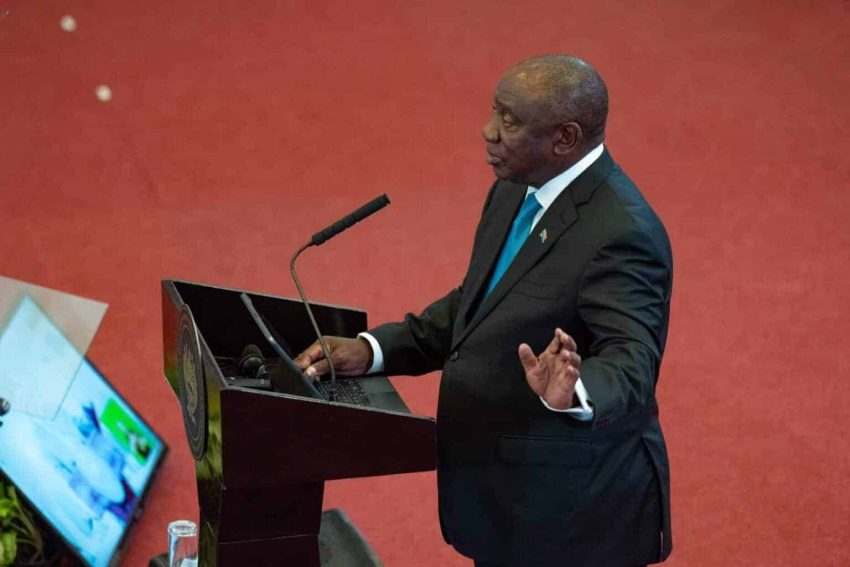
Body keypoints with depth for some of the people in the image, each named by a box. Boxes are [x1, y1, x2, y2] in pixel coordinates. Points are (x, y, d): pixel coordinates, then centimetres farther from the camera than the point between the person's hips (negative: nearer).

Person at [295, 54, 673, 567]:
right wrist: (373, 349, 1)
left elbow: (631, 359, -32)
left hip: (570, 507, -8)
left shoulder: (621, 234, -24)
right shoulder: (519, 191, 3)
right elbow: (475, 306, 12)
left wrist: (575, 393, -53)